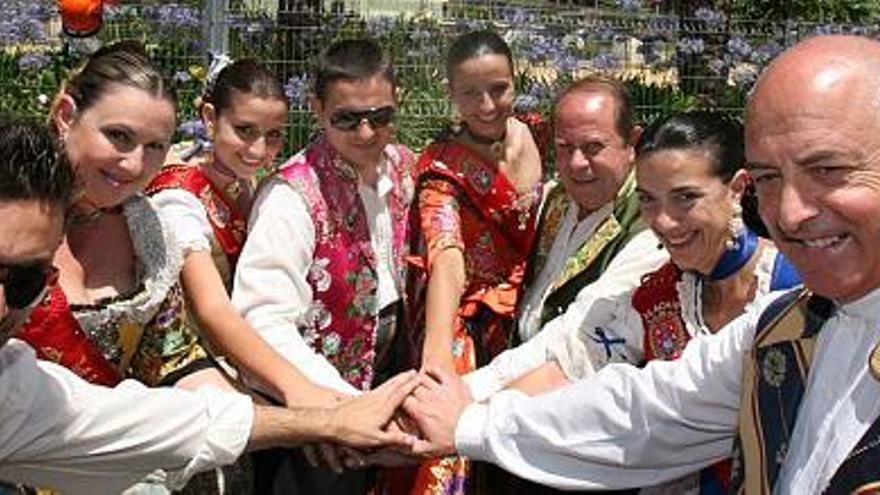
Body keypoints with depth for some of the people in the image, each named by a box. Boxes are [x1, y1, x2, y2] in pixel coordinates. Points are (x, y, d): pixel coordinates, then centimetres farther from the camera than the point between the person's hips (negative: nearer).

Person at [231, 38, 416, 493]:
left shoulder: (403, 167, -3)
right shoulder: (293, 195, -24)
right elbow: (265, 321, -33)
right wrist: (341, 401, -42)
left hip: (382, 369, 6)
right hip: (314, 396, -6)